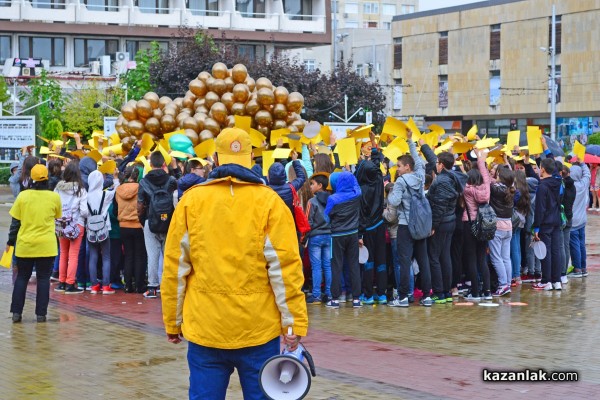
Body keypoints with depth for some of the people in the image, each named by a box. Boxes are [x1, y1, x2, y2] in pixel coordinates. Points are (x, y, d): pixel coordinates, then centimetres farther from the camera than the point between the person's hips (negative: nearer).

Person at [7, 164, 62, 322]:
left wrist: (10, 242, 10)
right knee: (43, 279, 6)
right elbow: (58, 216, 12)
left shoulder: (23, 196, -4)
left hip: (24, 245, 1)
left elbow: (15, 222, 1)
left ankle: (16, 312, 9)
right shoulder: (54, 197, -5)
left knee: (21, 278, 11)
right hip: (46, 246, -1)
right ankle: (41, 313, 4)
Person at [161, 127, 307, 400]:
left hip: (205, 328, 1)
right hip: (258, 328, -1)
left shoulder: (191, 200, 1)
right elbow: (285, 267, -7)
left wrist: (173, 322, 11)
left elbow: (175, 267, 3)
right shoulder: (269, 201, -4)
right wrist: (294, 322, -3)